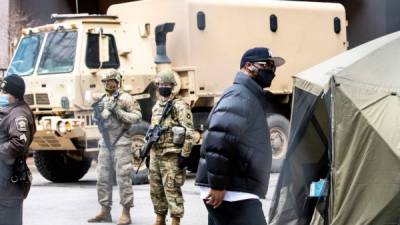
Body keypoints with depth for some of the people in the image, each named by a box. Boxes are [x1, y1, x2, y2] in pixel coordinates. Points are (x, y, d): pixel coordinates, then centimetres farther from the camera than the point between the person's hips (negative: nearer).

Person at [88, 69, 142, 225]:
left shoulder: (125, 98, -5)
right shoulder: (102, 100, 16)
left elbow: (137, 117, -11)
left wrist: (117, 111, -18)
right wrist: (98, 114, 4)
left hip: (121, 143, -7)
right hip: (105, 143, 7)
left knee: (123, 178, -7)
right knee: (103, 178, 7)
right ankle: (105, 212, 15)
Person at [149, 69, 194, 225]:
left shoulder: (179, 106, -9)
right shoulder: (156, 107, 16)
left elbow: (188, 132, -15)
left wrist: (185, 155, -19)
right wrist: (148, 150, 22)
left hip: (171, 155, -8)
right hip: (155, 154, 8)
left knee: (172, 189, -8)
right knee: (155, 189, 13)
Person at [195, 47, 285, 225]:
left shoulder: (250, 97, 24)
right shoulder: (240, 96, -12)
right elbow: (218, 140, -24)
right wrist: (218, 184, -26)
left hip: (234, 191, 11)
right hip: (231, 192, -11)